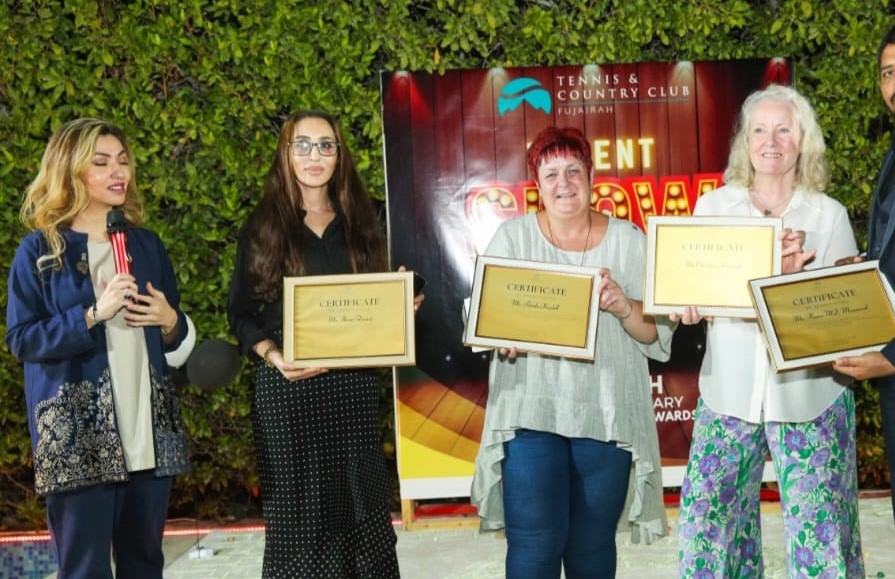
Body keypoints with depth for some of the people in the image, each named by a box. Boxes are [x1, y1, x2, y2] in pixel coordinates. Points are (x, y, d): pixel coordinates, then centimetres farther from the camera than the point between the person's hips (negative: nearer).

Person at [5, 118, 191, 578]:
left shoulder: (147, 243, 12)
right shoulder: (39, 250, -2)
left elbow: (176, 335, 18)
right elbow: (21, 340, -7)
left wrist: (169, 320, -5)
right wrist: (92, 315, -17)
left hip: (150, 428, 4)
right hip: (78, 435, -4)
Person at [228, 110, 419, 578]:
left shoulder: (358, 223, 11)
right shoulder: (263, 225, 2)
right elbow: (240, 312, 0)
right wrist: (274, 357, -16)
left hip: (354, 384, 3)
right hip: (287, 387, -2)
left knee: (360, 500, 5)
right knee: (297, 506, 1)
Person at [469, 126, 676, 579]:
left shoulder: (628, 241, 5)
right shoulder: (512, 237, 4)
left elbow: (659, 333, 2)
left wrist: (624, 307, -17)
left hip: (607, 416, 1)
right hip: (532, 410, -1)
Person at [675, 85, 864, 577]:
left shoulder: (829, 215, 5)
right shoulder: (712, 207, 7)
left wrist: (799, 275, -18)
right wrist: (688, 302, -15)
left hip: (810, 395, -1)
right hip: (730, 392, 1)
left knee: (820, 534, -1)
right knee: (707, 526, 1)